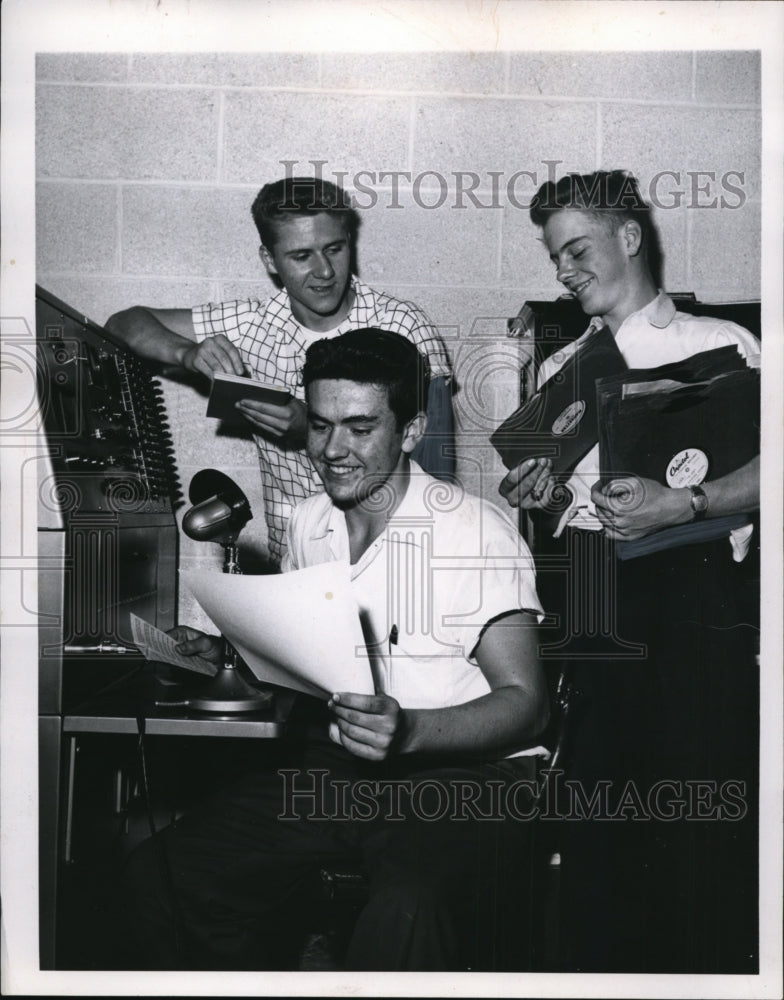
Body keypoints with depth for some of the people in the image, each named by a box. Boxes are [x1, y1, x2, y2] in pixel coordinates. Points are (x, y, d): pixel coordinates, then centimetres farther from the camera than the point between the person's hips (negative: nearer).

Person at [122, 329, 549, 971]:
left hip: (464, 771, -6)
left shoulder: (479, 533, -9)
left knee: (405, 918, -37)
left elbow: (526, 705, -12)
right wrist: (229, 652, 3)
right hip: (333, 771, 6)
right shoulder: (308, 522, 12)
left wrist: (409, 730, -29)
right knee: (160, 877, -11)